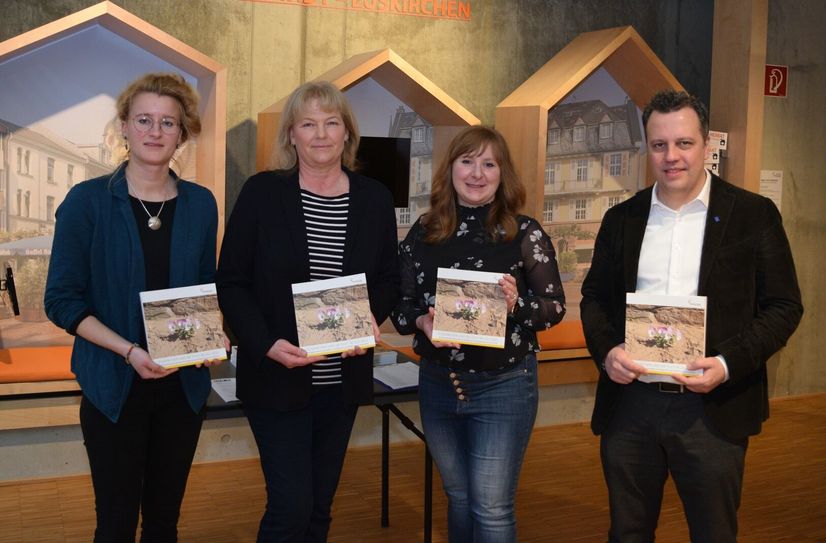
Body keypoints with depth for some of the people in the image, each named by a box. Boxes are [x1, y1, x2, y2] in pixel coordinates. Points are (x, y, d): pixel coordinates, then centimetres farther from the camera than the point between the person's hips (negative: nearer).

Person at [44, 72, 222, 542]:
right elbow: (62, 299, -7)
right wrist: (129, 351, -19)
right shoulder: (88, 200, -6)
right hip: (114, 385, -3)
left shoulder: (201, 204, 3)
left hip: (184, 384, 3)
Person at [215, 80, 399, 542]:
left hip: (343, 378, 3)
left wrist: (370, 319, -12)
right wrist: (267, 344, -19)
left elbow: (389, 280, 9)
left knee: (320, 505, 14)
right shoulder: (262, 192, -7)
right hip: (275, 378, -3)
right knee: (291, 505, -4)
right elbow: (232, 283, -6)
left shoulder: (375, 198, 2)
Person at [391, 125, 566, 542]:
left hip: (504, 386, -3)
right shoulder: (423, 233, 1)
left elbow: (555, 306, -4)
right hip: (438, 383, 4)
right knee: (458, 498, 19)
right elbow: (399, 305, 2)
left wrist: (517, 305, -24)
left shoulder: (525, 234, -7)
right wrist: (422, 321, -19)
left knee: (492, 508, 0)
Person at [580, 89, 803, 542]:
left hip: (712, 408, -2)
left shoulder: (754, 215, -2)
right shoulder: (621, 219, 8)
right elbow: (594, 297, 13)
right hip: (630, 401, 3)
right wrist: (605, 350, -7)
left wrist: (729, 363, -17)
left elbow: (784, 306, -3)